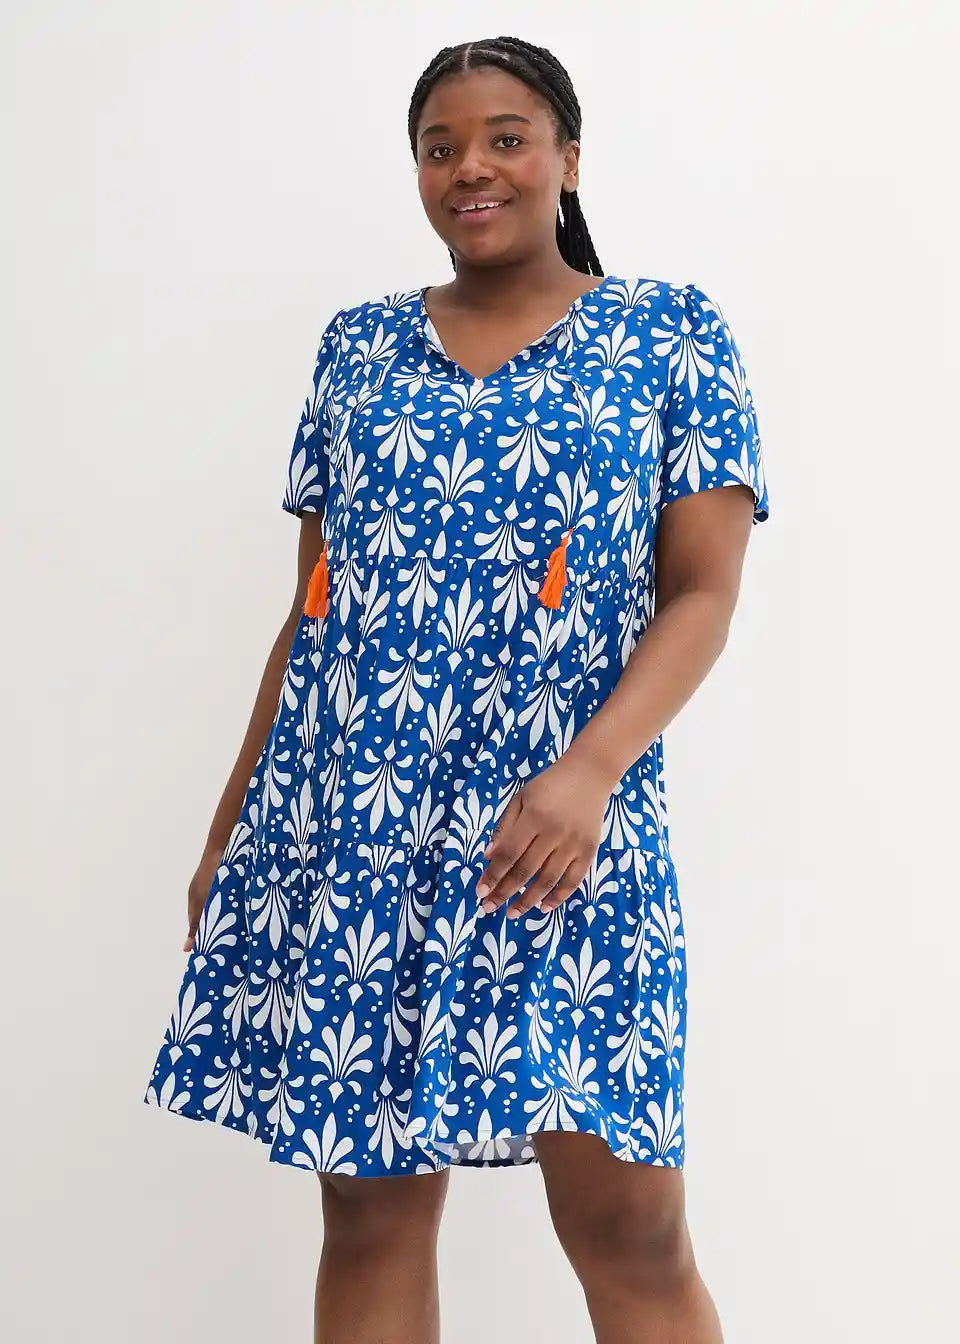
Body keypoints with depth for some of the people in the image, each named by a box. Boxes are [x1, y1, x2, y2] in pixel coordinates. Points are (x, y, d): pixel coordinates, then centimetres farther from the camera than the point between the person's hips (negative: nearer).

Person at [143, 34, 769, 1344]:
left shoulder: (672, 331, 4)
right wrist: (229, 824, 13)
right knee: (369, 1206, 7)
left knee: (629, 1224, -4)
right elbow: (313, 602, 15)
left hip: (565, 830, -3)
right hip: (343, 829, 3)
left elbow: (704, 592, -2)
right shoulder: (357, 344, 14)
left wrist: (590, 770, -18)